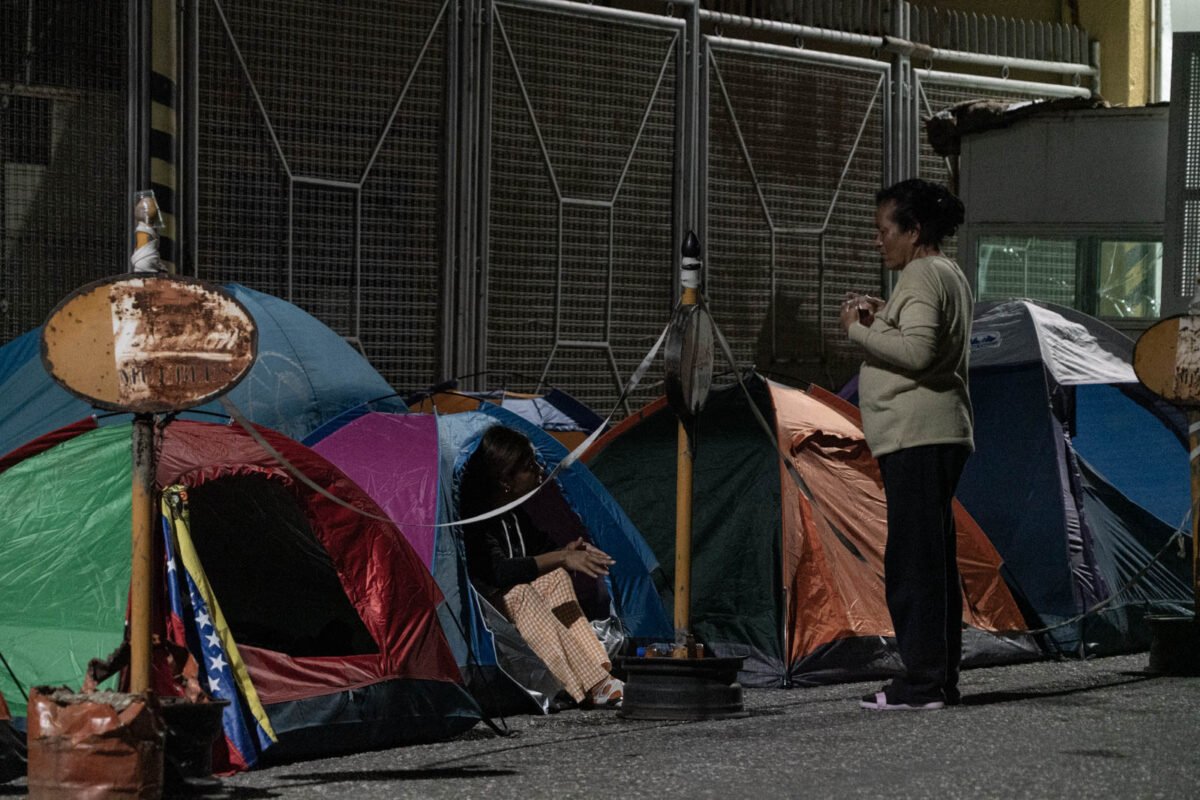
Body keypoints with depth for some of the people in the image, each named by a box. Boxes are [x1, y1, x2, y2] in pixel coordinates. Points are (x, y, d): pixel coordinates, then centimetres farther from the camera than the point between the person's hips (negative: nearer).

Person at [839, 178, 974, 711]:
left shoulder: (922, 276, -10)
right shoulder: (950, 275, 22)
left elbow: (916, 351, -23)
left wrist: (859, 330, -12)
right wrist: (883, 319, 17)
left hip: (917, 435, -11)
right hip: (942, 435, 11)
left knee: (914, 558, -11)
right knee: (934, 559, 12)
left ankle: (922, 681, -12)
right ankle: (941, 679, 14)